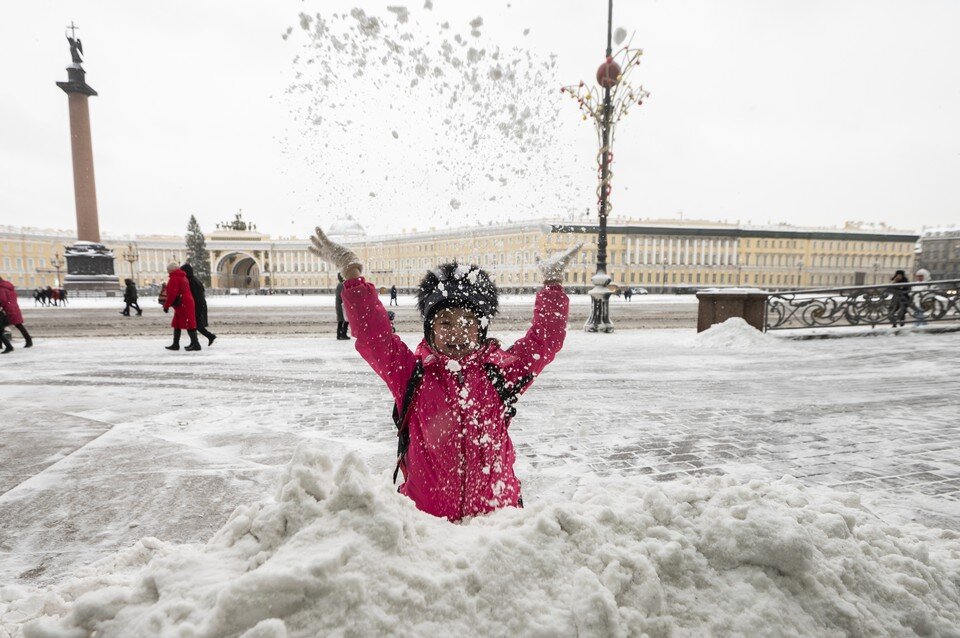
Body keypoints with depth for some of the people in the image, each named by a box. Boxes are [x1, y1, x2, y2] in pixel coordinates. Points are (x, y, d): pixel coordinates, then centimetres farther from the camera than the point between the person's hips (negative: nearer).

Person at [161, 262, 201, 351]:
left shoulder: (174, 278, -11)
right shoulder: (183, 277, 19)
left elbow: (172, 294, -18)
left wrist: (166, 305, -13)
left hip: (182, 305, -10)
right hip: (187, 303, 10)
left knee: (189, 324, -10)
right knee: (177, 325, 17)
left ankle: (196, 344, -10)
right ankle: (175, 344, 23)